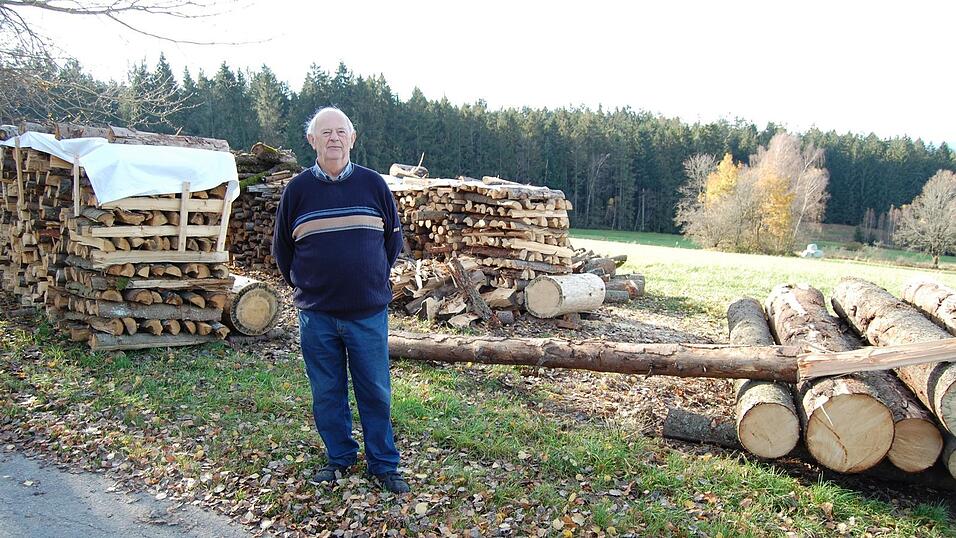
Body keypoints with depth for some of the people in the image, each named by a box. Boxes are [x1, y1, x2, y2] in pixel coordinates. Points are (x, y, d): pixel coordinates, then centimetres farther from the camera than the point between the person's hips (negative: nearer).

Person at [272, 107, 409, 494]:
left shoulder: (373, 184, 0)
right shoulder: (298, 189, 1)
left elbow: (393, 238, 12)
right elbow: (282, 248, 13)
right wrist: (303, 286, 13)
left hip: (368, 312, -1)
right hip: (316, 315, 1)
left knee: (376, 392, 5)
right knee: (327, 393, 10)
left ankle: (383, 465, 18)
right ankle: (339, 458, 28)